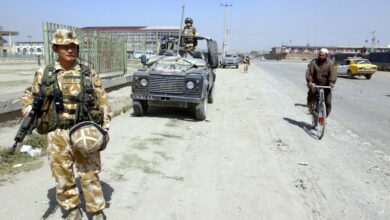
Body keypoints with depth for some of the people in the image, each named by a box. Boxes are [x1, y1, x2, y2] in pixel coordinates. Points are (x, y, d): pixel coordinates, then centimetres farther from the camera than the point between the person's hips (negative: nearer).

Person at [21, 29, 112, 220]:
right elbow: (29, 95, 18)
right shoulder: (44, 73, 4)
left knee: (90, 174, 6)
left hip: (84, 132, -1)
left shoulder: (89, 74, 1)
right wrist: (29, 113, -1)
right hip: (57, 134, 2)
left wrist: (105, 127, -5)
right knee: (62, 175, 11)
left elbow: (102, 102, 3)